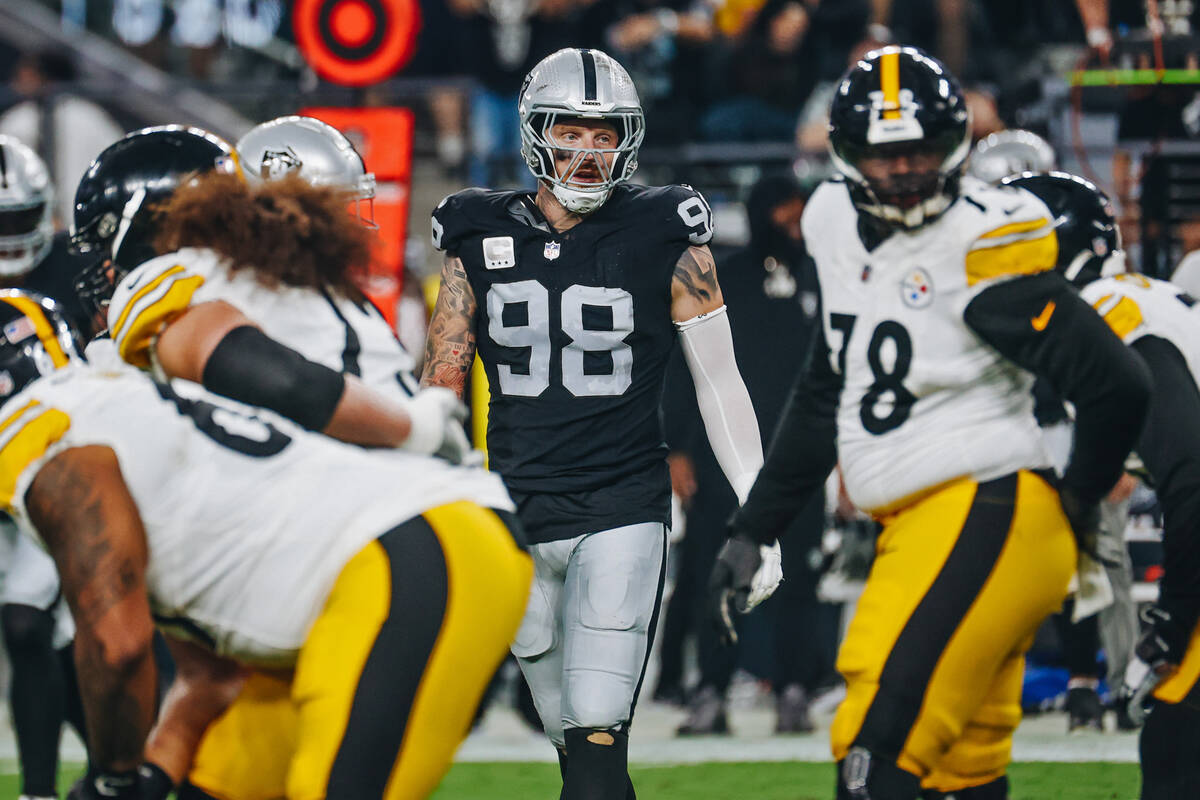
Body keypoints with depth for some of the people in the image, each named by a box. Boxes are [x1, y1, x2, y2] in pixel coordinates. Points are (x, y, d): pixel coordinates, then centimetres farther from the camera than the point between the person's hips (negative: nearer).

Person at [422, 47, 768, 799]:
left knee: (598, 734, -15)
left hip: (623, 511, -3)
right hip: (520, 513, 3)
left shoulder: (663, 238, -1)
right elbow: (441, 384, 8)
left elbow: (719, 380, 3)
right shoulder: (482, 239, 5)